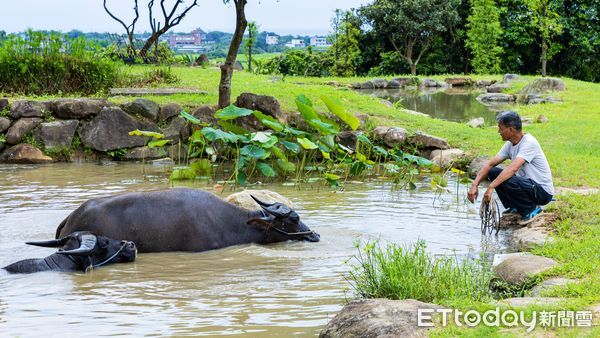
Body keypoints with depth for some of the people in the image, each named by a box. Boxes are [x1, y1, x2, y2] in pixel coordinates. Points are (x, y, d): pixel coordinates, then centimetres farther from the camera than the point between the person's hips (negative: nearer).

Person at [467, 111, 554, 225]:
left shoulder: (529, 143, -24)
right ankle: (514, 208, 10)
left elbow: (513, 168, -36)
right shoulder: (510, 144, 3)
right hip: (528, 183, 8)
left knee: (507, 181, -32)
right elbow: (490, 164, 1)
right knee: (493, 172, 0)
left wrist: (491, 188, -40)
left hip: (543, 191, -8)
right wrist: (474, 185, -12)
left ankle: (532, 209, -8)